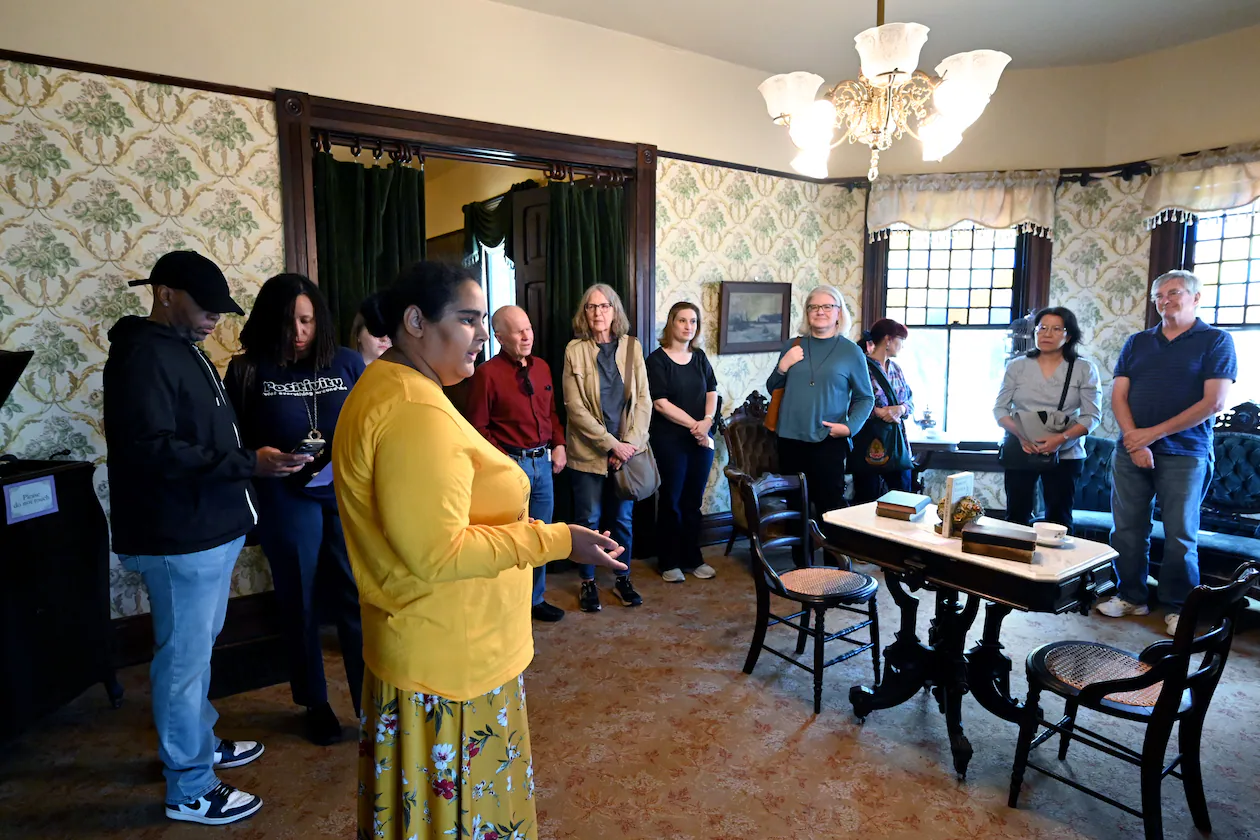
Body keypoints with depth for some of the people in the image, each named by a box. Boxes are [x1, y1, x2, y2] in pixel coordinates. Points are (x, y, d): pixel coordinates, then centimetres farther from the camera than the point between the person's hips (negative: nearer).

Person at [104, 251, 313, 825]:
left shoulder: (183, 350, 15)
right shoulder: (143, 355, -17)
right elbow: (152, 450, -26)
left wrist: (263, 455, 10)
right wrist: (249, 463, -27)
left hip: (209, 530, 10)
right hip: (179, 540, -10)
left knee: (197, 650, 23)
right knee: (184, 659, 3)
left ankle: (201, 742, 42)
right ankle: (189, 790, 19)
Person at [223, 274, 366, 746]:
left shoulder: (347, 363, 1)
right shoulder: (248, 371, -1)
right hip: (287, 503, 0)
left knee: (358, 599, 2)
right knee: (301, 605, 13)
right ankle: (315, 704, 32)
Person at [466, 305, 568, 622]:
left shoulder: (542, 367, 10)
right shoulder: (487, 373, -11)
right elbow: (478, 427, -11)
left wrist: (559, 445, 6)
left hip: (543, 461, 7)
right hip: (511, 463, -6)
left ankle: (536, 599, 31)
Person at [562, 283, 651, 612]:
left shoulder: (632, 347, 3)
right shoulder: (575, 350, -4)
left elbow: (643, 399, 1)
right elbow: (575, 407, -9)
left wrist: (631, 443, -11)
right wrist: (612, 445, -14)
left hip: (627, 450, 2)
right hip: (589, 452, -2)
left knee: (622, 518, 11)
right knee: (589, 520, 7)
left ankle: (623, 579, 29)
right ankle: (588, 582, 25)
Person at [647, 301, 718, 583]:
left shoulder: (699, 357, 11)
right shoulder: (657, 359, -6)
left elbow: (711, 392, 6)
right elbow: (660, 402, -13)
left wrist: (707, 421, -12)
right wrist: (693, 425, -14)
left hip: (702, 439, 5)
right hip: (670, 440, -4)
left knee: (693, 501, 11)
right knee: (671, 501, 4)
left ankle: (692, 558, 24)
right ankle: (668, 562, 17)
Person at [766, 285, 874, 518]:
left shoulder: (851, 351, 2)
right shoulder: (793, 346, 10)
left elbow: (865, 398, 5)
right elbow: (772, 390, 14)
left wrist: (850, 426, -11)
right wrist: (782, 367, -5)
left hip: (828, 442, -3)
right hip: (789, 439, 3)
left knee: (830, 505, -1)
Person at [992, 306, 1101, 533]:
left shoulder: (1084, 369, -1)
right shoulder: (1017, 366, 3)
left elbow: (1092, 415, -4)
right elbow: (999, 408, 1)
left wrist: (1062, 438, -20)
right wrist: (1020, 434, -16)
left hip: (1065, 455, -1)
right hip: (1020, 452, 1)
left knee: (1058, 520, 6)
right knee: (1016, 517, 5)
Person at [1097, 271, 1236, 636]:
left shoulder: (1216, 341, 1)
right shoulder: (1137, 342, 12)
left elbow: (1213, 403, -8)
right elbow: (1118, 396, 5)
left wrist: (1154, 433, -13)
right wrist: (1133, 439, -10)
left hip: (1184, 454, -3)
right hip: (1130, 451, 4)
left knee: (1180, 535, 2)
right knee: (1127, 529, 7)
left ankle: (1179, 607, 16)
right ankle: (1131, 596, 21)